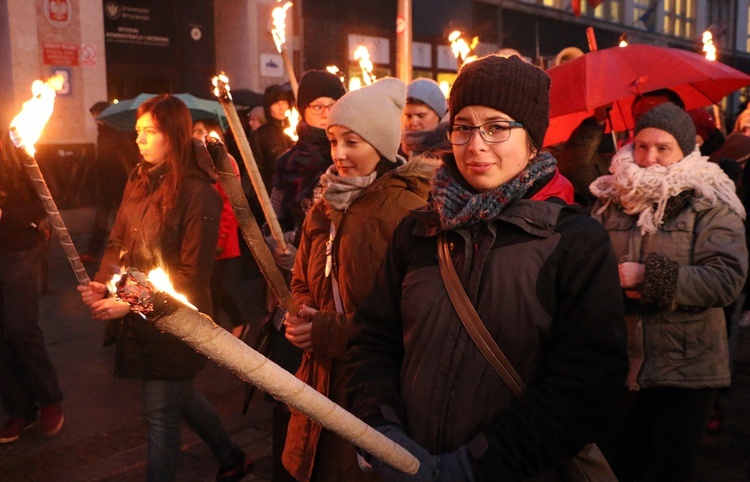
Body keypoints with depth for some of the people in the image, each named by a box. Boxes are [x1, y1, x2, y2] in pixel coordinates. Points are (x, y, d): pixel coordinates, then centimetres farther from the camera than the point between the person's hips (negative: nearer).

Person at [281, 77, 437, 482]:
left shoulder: (405, 210, -16)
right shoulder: (326, 208, 8)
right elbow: (303, 281, 17)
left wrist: (330, 332, -19)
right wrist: (302, 317, -5)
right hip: (323, 379, 7)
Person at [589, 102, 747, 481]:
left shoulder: (710, 204, -6)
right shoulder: (611, 201, 5)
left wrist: (647, 276, -21)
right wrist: (619, 285, -16)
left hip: (685, 367, -3)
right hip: (619, 364, 3)